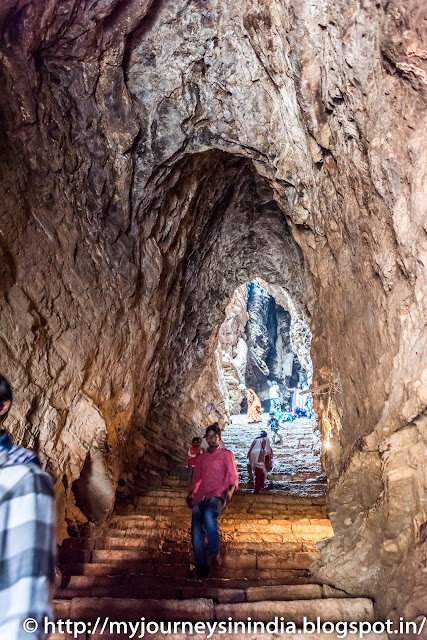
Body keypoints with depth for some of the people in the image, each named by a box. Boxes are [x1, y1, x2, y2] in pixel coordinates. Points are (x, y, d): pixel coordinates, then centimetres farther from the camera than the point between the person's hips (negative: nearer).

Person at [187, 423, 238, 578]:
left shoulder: (226, 454, 13)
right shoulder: (201, 458, 26)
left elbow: (233, 477, 6)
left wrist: (230, 490, -14)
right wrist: (192, 493, 10)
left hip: (217, 495, -4)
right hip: (200, 497, 4)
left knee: (208, 514, -36)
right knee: (196, 531, -14)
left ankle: (214, 553, -23)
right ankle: (201, 569, -5)